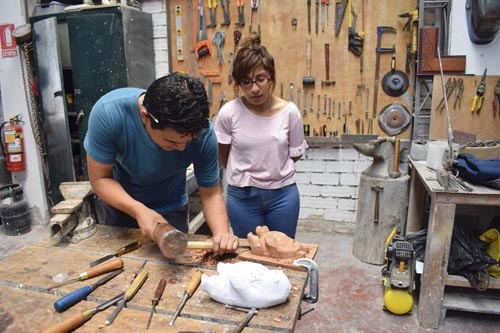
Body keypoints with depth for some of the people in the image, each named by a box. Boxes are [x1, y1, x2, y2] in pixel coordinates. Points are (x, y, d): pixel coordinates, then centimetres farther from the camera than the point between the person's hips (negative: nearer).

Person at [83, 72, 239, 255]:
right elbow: (100, 178, -23)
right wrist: (138, 210, -38)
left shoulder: (203, 133, -32)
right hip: (120, 203, 1)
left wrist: (222, 233, -39)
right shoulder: (108, 113, -34)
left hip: (170, 211, -1)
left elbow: (210, 193, -21)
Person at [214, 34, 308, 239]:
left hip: (283, 194, 1)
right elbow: (223, 156, 2)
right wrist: (244, 177, 9)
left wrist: (273, 172, 7)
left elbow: (295, 154, 3)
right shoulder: (228, 113, -14)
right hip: (242, 196, 0)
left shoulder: (289, 111, -12)